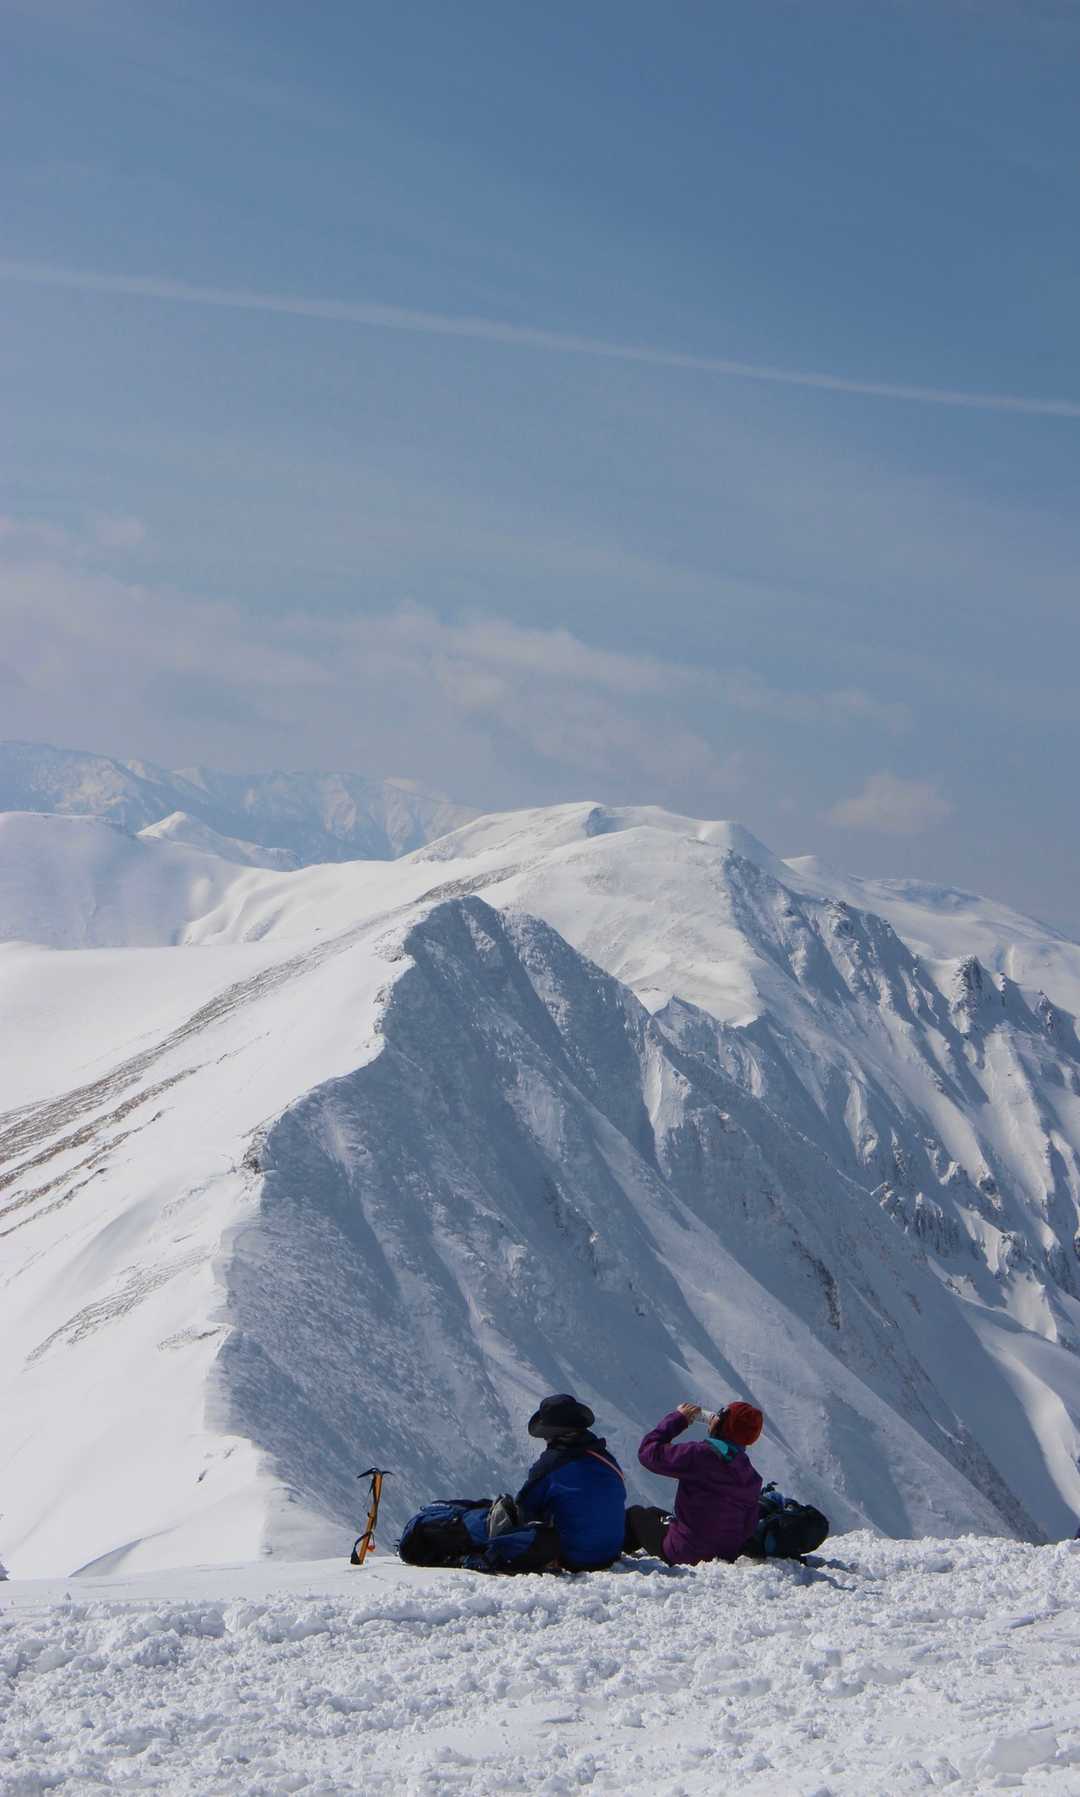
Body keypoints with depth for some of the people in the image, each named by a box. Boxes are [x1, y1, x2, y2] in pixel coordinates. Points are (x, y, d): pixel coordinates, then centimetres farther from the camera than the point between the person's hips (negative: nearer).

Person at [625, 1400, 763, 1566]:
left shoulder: (699, 1455, -23)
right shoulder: (752, 1479, -4)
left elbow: (649, 1452, -15)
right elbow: (749, 1527, 4)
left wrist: (678, 1418, -3)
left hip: (683, 1556, -6)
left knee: (636, 1513, 20)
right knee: (656, 1513, 30)